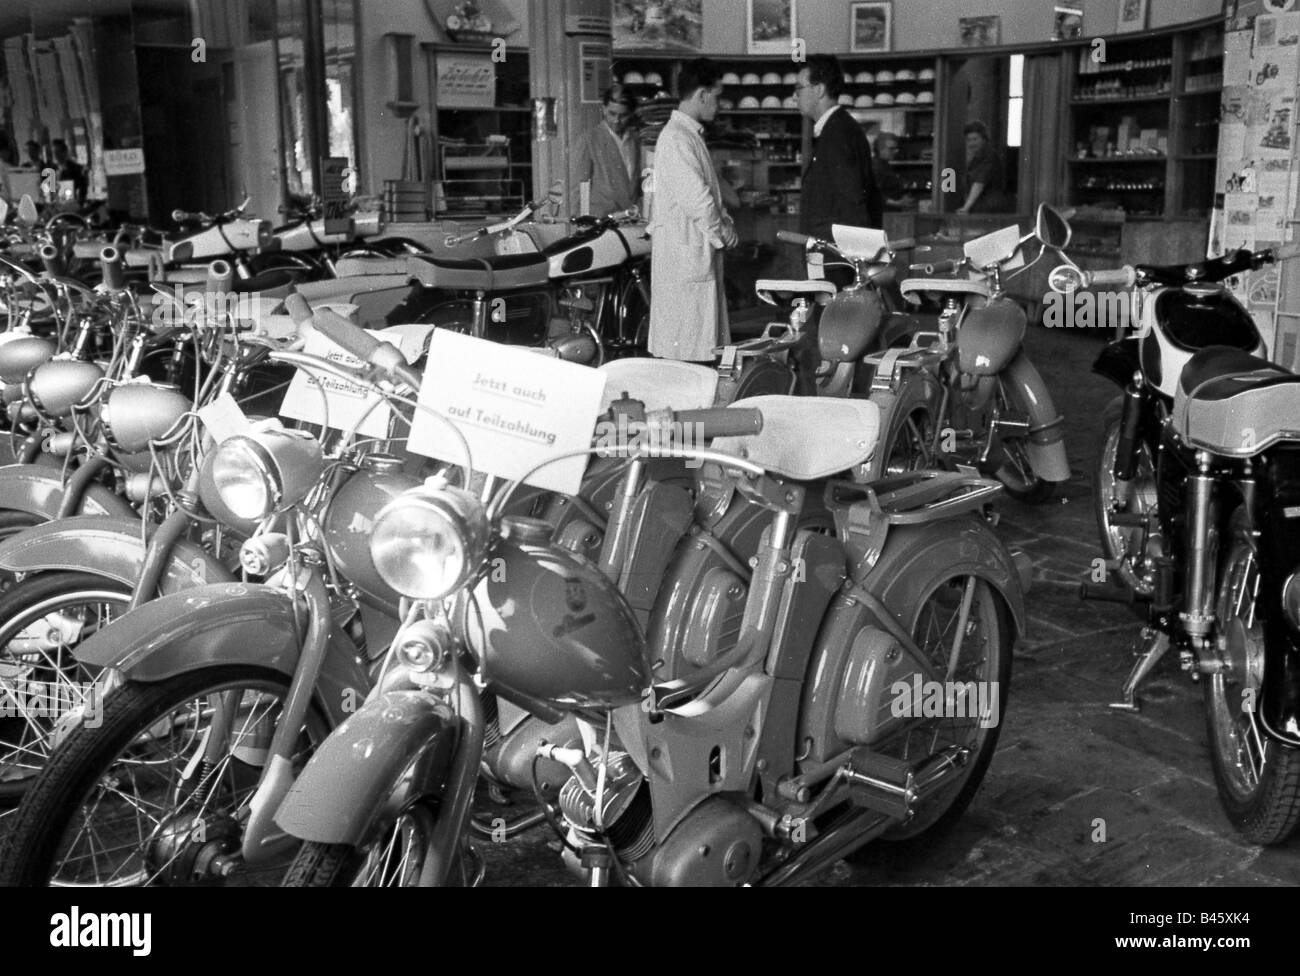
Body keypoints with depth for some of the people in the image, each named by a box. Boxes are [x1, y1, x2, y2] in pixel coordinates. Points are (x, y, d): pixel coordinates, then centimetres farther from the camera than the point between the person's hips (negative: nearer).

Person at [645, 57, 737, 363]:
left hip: (698, 256, 10)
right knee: (686, 350, -8)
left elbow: (709, 191, 23)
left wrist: (725, 223, 7)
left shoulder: (690, 135, 19)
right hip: (683, 256, -10)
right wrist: (723, 233, -8)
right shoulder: (676, 138, -15)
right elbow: (696, 198, -22)